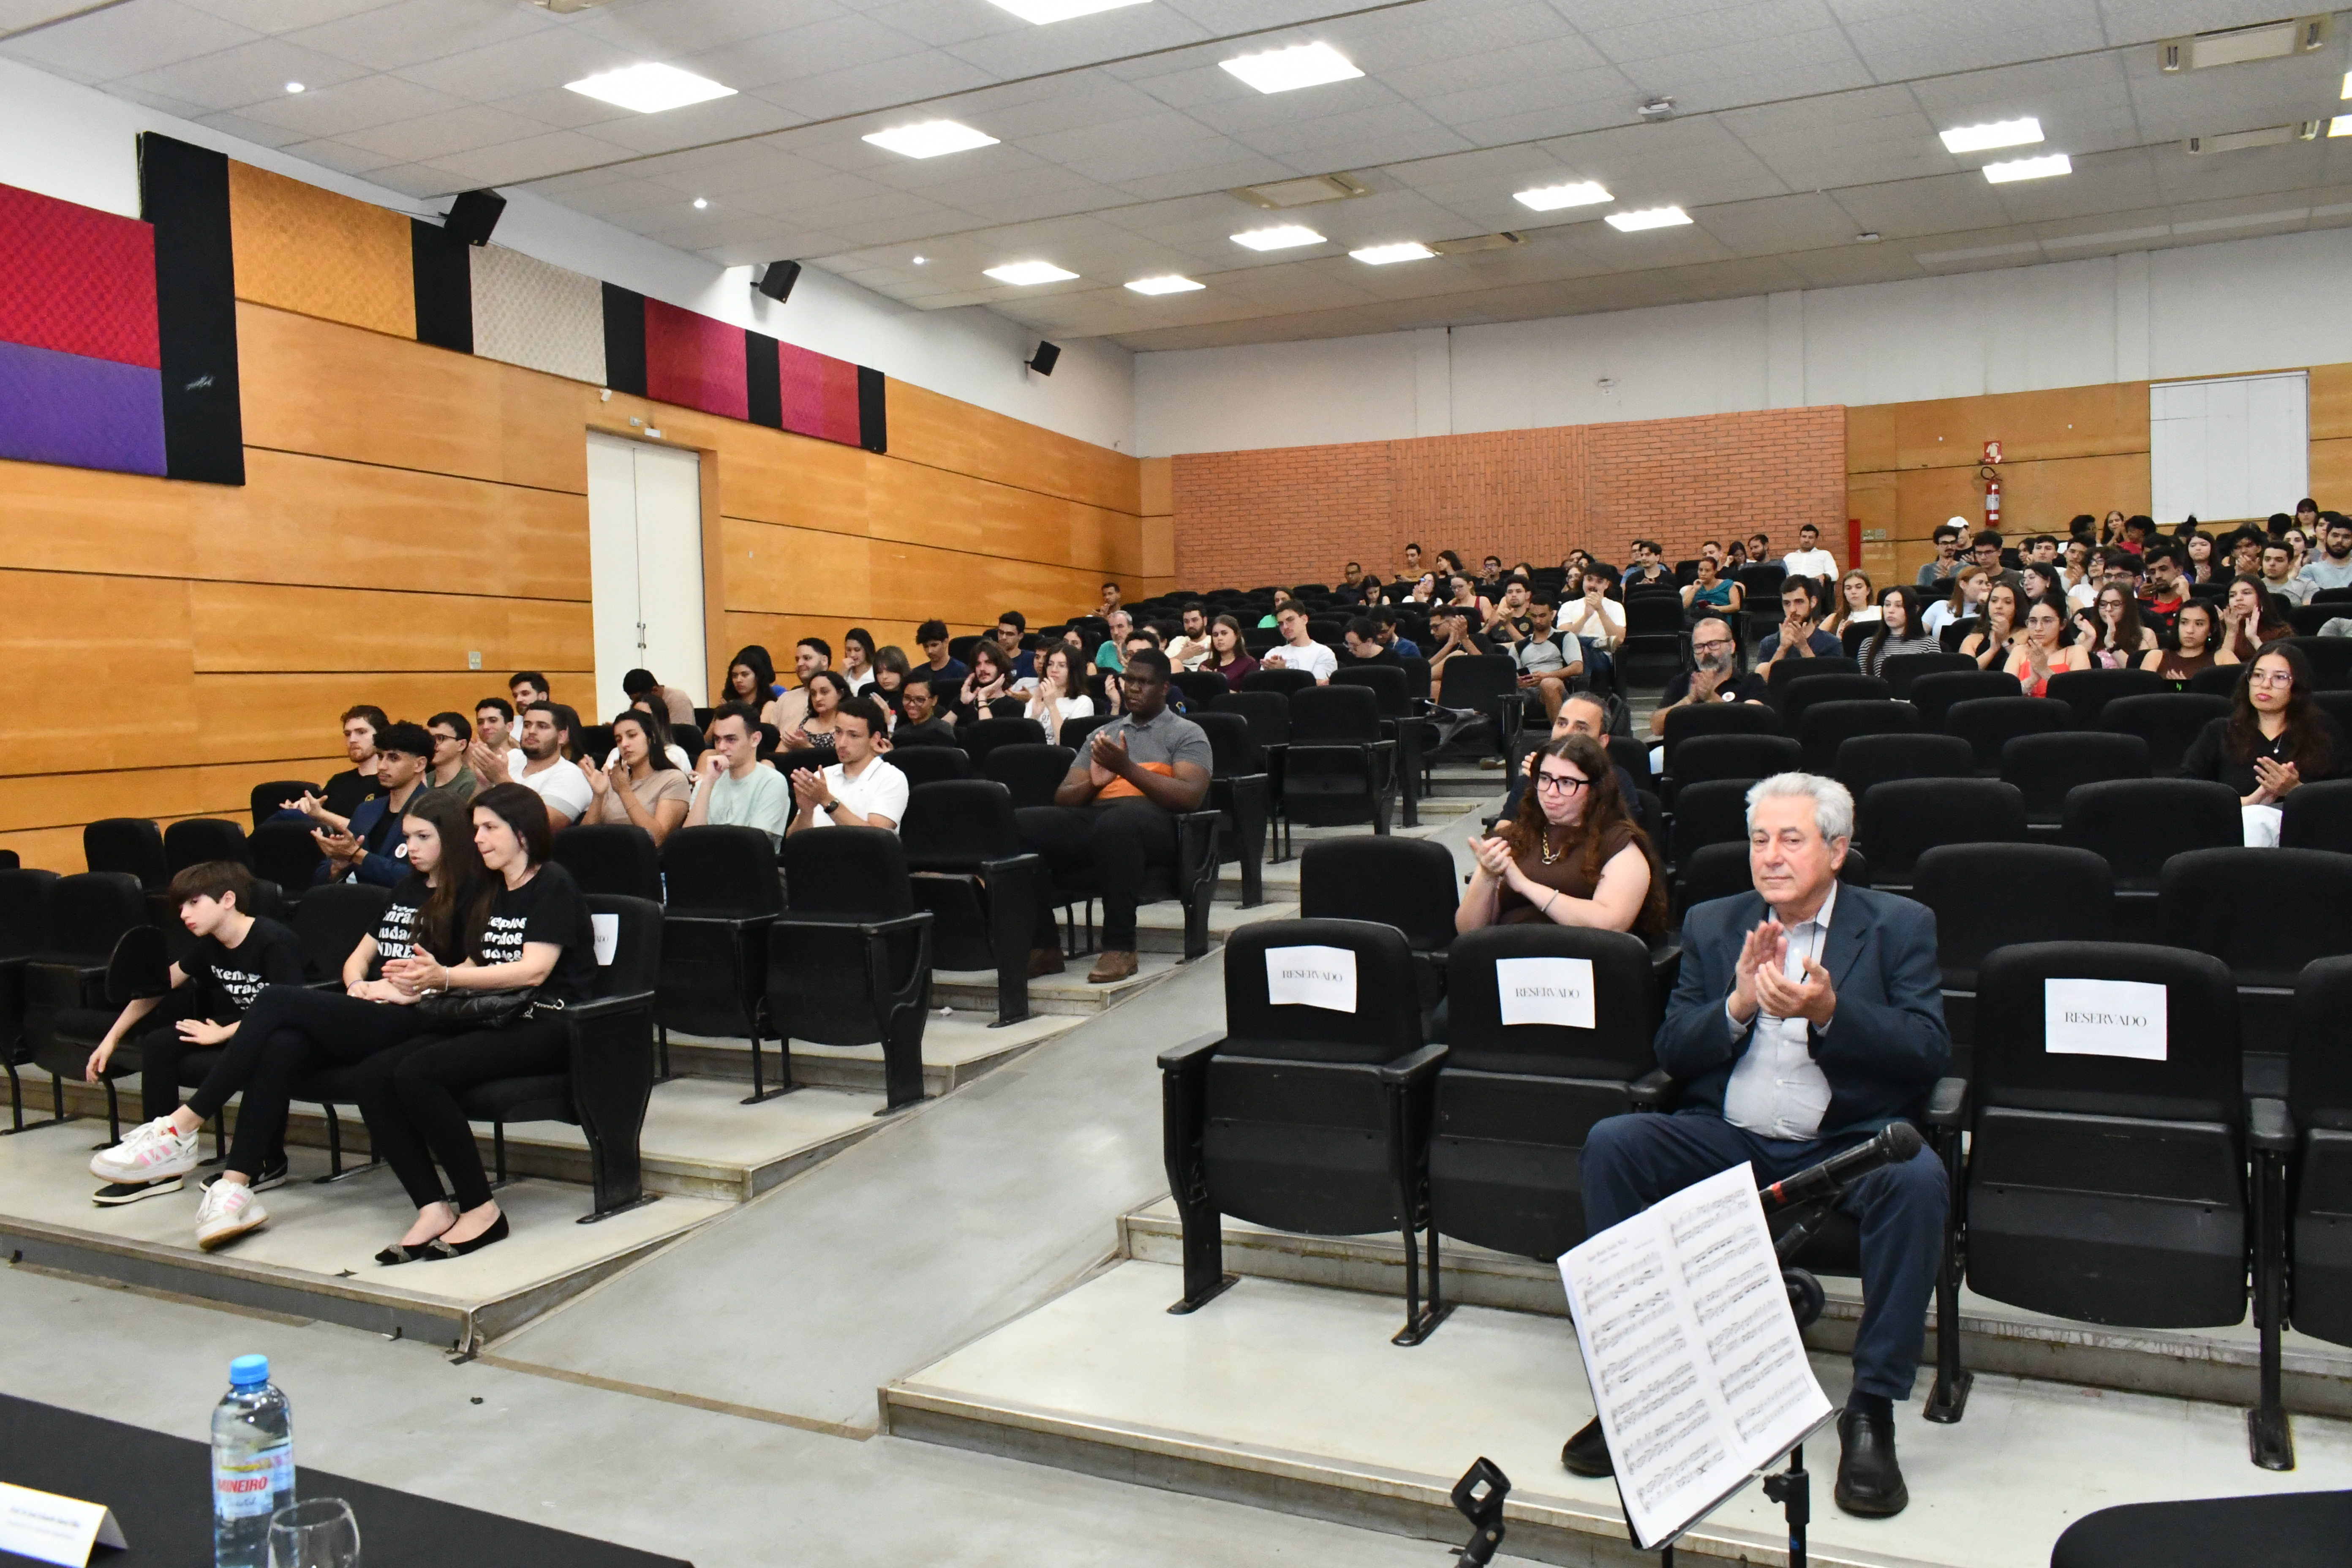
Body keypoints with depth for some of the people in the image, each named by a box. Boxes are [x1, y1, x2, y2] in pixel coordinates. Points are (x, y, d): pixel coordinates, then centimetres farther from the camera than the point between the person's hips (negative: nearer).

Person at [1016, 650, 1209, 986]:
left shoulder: (1187, 734, 12)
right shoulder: (1102, 734, 27)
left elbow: (1191, 797, -5)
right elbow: (1062, 798, 20)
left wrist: (1128, 768, -13)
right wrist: (1093, 782, -3)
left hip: (1155, 822, -5)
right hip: (1093, 816, 5)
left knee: (1115, 824, -42)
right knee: (1019, 824, -22)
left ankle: (1120, 947, -30)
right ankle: (1043, 945, -17)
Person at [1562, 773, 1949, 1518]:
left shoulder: (1898, 927, 5)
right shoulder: (1712, 926, 12)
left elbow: (1930, 1053, -7)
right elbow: (1672, 1052, 5)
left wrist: (1829, 1013, -23)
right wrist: (1739, 1004, -13)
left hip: (1849, 1145, -2)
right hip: (1729, 1140, 2)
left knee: (1916, 1178, -34)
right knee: (1612, 1143, -23)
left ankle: (1872, 1409, -20)